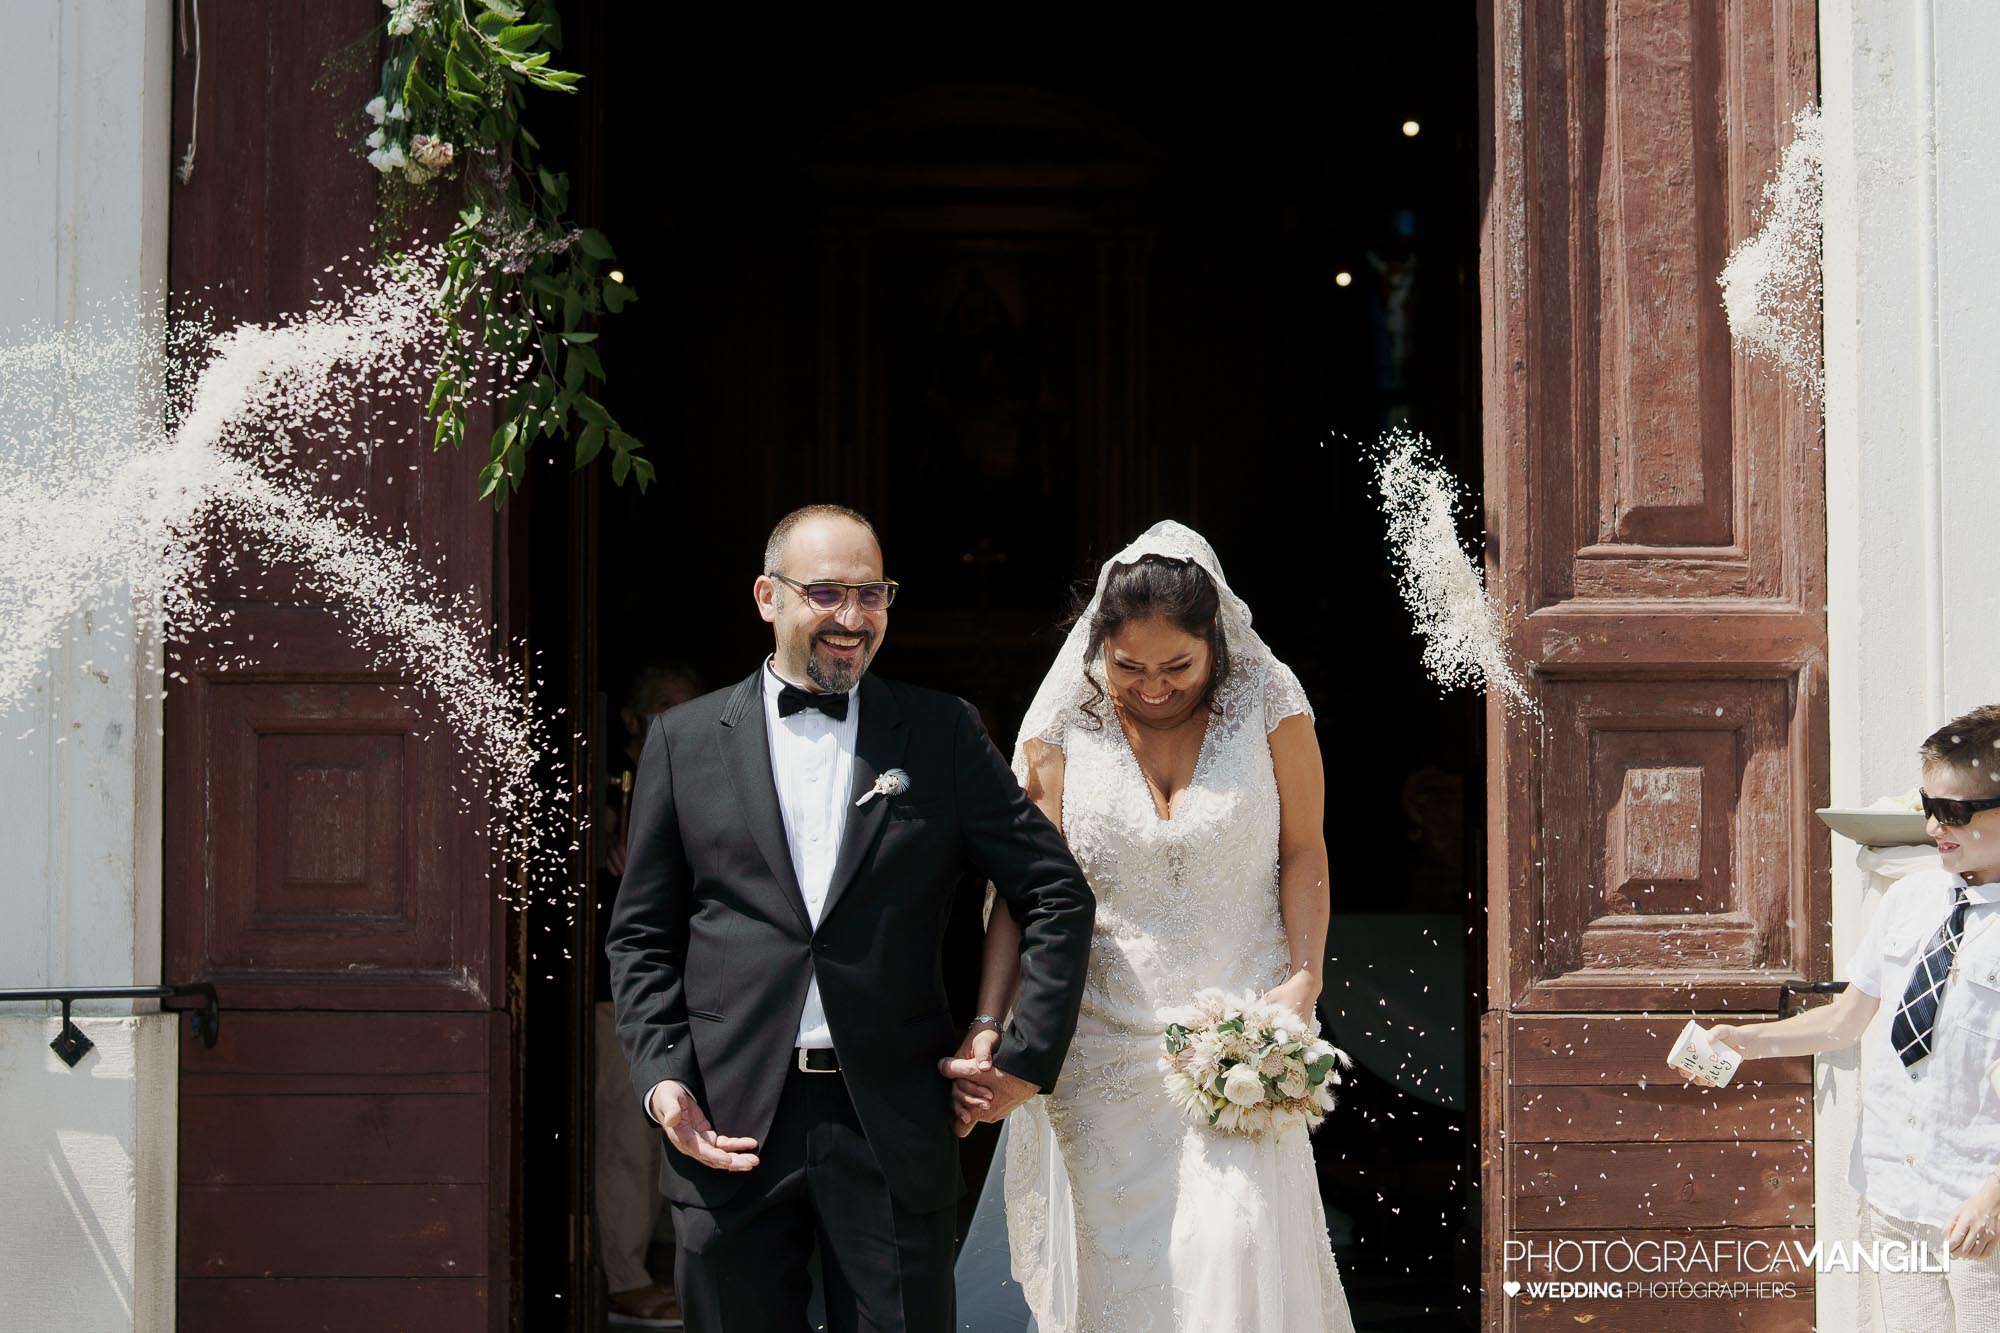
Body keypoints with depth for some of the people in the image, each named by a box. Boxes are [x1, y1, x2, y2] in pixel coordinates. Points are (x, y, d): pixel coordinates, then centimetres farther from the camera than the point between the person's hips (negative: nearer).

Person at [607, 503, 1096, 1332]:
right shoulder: (685, 740, 8)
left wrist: (1029, 1055, 0)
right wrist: (661, 1076, -4)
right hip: (729, 1131, 1)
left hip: (894, 1132, 0)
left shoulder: (942, 734, 6)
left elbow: (1057, 896, 7)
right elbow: (642, 934, 9)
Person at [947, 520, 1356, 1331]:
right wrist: (987, 1030, -11)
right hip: (1104, 1044, 1)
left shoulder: (1268, 703, -2)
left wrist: (1303, 979, -11)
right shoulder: (1064, 729, -1)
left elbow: (1303, 852, 3)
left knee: (1237, 1249, -11)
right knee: (1113, 1262, 1)